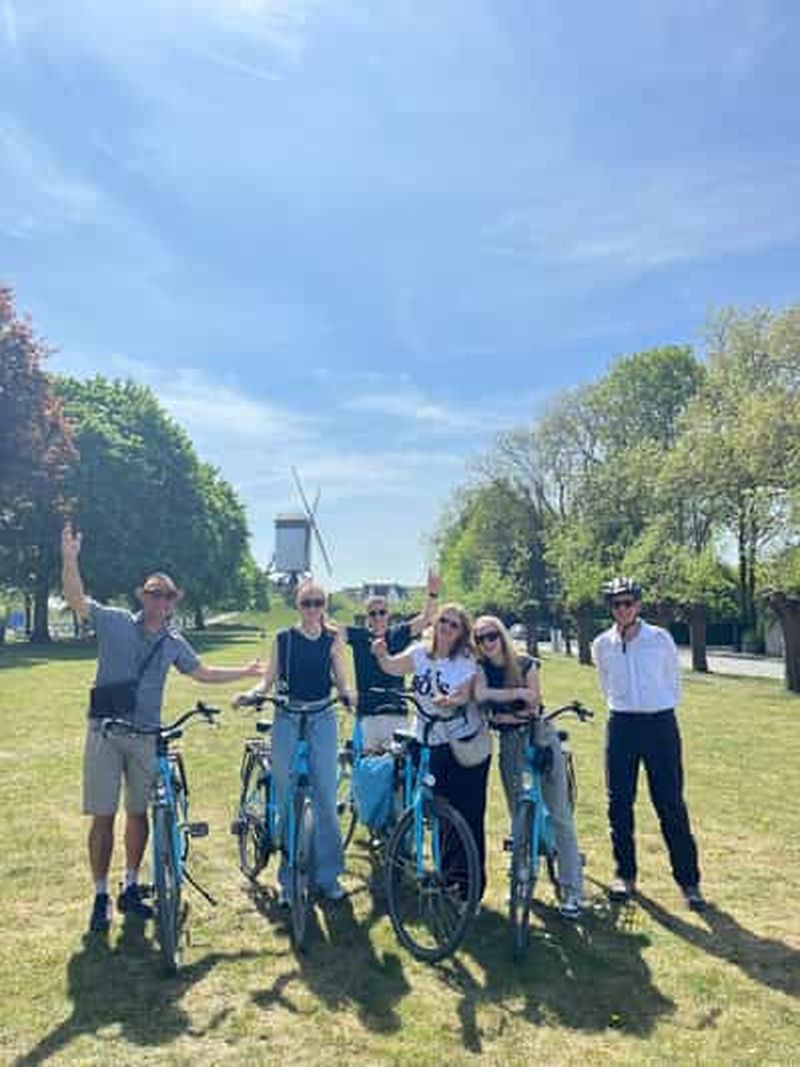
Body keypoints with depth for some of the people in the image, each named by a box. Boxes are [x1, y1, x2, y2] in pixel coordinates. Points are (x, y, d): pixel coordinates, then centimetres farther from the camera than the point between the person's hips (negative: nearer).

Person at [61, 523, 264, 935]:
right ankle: (100, 896, 16)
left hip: (146, 736, 3)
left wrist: (244, 672, 19)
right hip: (105, 733, -3)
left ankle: (131, 888, 27)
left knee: (138, 814, 11)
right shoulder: (115, 621, -3)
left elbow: (201, 672, 20)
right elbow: (76, 600, -15)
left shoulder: (174, 642, 7)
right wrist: (70, 559, -30)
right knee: (103, 817, 1)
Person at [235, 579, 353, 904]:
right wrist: (251, 693, -16)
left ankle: (328, 874, 18)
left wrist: (349, 695, -18)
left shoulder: (332, 640, 4)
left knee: (326, 800, 3)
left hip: (323, 722, 0)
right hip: (287, 722, 0)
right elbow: (269, 680, 4)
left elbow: (342, 684, 3)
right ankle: (289, 879, 18)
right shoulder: (283, 639, 3)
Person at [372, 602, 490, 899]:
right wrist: (381, 654, -17)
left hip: (467, 744, -4)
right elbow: (393, 667, 3)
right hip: (434, 745, 4)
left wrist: (451, 701, -37)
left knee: (469, 814, -1)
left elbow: (464, 695, -16)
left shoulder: (466, 659, -8)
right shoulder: (421, 652, 4)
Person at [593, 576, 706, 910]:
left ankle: (688, 880, 14)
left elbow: (674, 681, 9)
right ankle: (625, 874, 22)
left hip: (660, 724, -2)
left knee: (671, 806, 1)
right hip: (621, 726, 2)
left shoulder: (660, 639, -5)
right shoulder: (602, 645, 1)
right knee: (619, 804, 6)